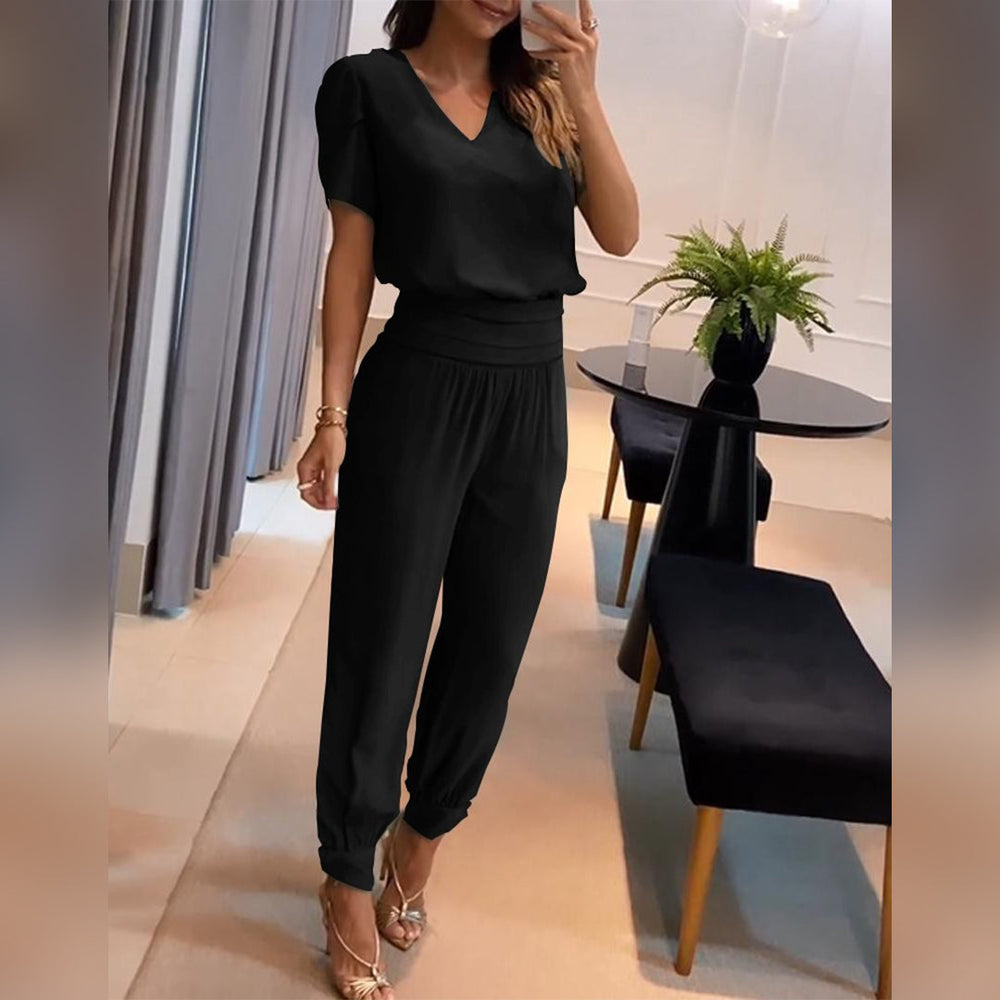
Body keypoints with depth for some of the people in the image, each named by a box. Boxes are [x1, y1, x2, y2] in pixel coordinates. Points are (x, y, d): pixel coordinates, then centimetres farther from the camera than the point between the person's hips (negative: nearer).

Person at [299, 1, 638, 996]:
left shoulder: (543, 95, 8)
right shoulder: (371, 85, 0)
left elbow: (620, 234, -3)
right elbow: (352, 255, -3)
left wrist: (583, 94, -13)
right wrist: (333, 414, -7)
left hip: (532, 395, 4)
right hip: (419, 387, -4)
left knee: (491, 644, 12)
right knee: (381, 642, 3)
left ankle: (420, 837, 35)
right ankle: (348, 881, 21)